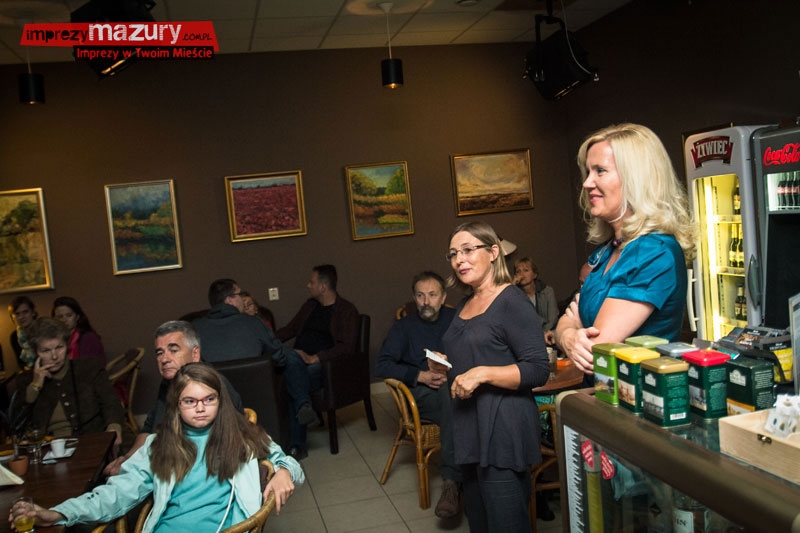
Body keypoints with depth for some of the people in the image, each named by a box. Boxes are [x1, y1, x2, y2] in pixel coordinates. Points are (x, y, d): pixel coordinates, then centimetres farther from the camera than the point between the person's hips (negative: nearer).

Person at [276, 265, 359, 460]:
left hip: (324, 364, -5)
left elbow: (346, 347, -10)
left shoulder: (347, 311, 1)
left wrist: (315, 358, -19)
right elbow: (291, 329, 28)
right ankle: (304, 404, -40)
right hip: (299, 357, 5)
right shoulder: (309, 305, 22)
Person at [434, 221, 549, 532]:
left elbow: (539, 370, -18)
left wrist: (481, 374, -25)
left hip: (503, 427, -9)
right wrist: (446, 366, 8)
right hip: (469, 425, 9)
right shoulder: (465, 305, 14)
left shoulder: (512, 302, -13)